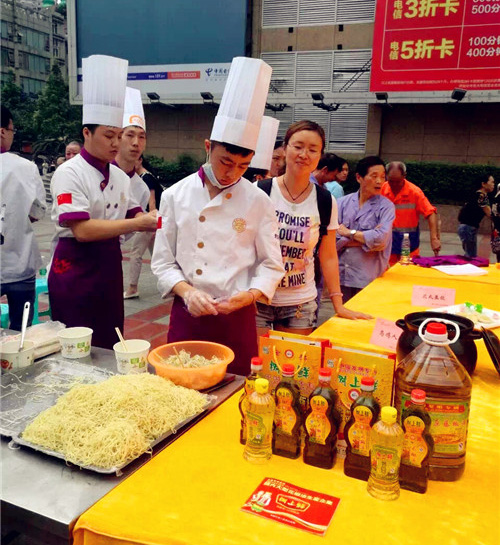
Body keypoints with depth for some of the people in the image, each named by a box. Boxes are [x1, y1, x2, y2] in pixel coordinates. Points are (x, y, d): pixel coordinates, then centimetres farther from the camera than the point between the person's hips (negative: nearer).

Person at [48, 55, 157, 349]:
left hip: (110, 266, 7)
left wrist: (154, 220, -9)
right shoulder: (69, 173, -13)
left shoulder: (119, 176, 9)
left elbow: (133, 214, 13)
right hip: (76, 269, -6)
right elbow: (82, 230, -23)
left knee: (109, 345, 14)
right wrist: (136, 224, -25)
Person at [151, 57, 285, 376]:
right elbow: (163, 261, 2)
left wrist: (249, 295, -16)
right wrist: (187, 291, -15)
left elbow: (271, 265, 2)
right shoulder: (176, 196, -1)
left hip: (237, 318, 0)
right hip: (187, 314, 1)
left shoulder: (258, 202, -3)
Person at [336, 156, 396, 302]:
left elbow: (381, 239, -18)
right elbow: (333, 239, -7)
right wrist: (367, 240, -12)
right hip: (341, 276, 2)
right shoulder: (343, 202, 2)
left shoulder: (386, 206, -3)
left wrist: (349, 233, -8)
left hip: (369, 279, -2)